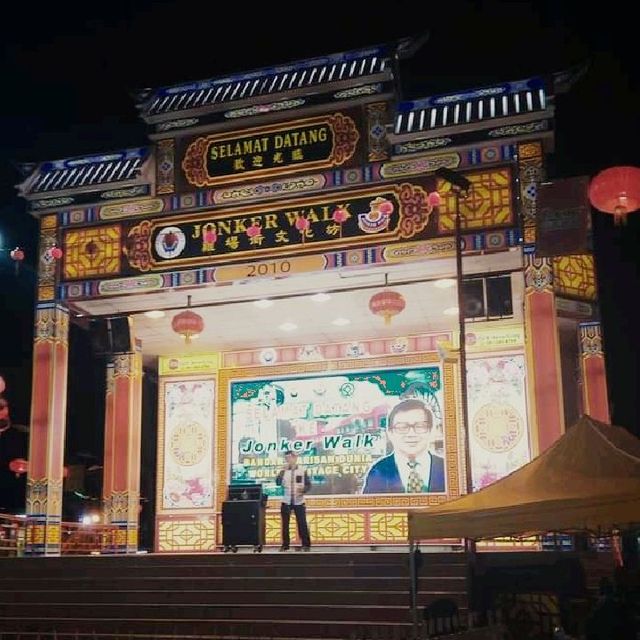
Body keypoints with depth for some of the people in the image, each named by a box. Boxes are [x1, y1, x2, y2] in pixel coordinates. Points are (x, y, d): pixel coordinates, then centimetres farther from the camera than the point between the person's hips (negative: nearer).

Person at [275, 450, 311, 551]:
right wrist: (282, 471, -20)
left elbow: (308, 484, 2)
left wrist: (303, 489, -18)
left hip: (299, 501, -2)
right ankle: (285, 545, 12)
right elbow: (278, 483, -12)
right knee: (285, 524, 4)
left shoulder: (302, 470, 0)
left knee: (302, 523, -2)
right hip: (286, 501, 2)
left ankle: (306, 545, 6)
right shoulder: (283, 470, 2)